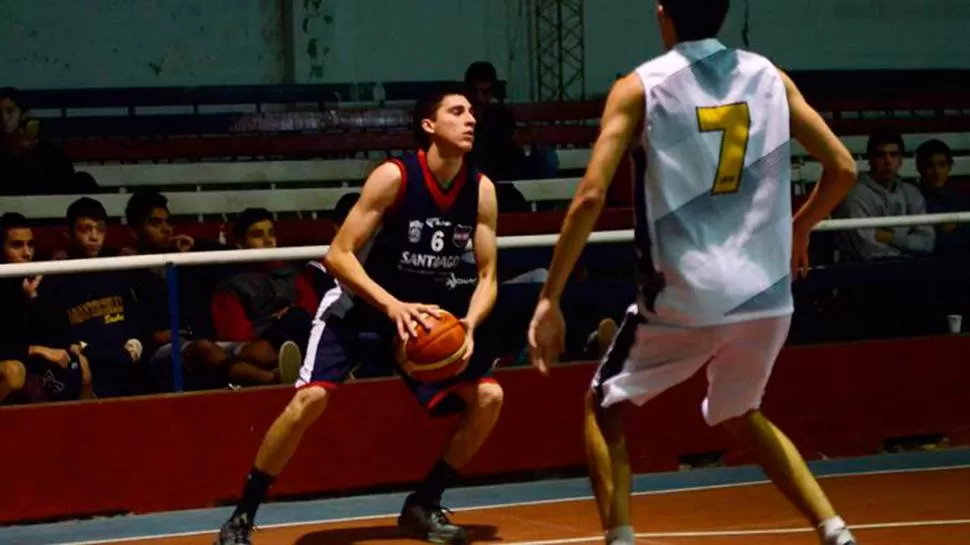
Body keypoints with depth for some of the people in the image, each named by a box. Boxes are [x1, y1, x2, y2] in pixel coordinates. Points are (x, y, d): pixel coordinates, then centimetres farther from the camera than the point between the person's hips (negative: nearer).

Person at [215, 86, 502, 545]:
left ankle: (423, 506, 7)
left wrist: (468, 325, -25)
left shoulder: (481, 190, -9)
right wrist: (393, 306, -35)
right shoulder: (394, 177, -22)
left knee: (488, 397, -9)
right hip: (361, 304, -5)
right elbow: (338, 255, -23)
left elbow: (486, 276, -4)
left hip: (427, 312, 5)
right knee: (310, 399, -23)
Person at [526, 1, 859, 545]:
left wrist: (550, 299, -6)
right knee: (742, 416, 29)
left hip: (684, 297, -4)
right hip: (767, 296, 4)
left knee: (605, 409, 19)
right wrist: (797, 230, 28)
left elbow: (591, 197, -10)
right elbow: (843, 168, 9)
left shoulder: (639, 87, -2)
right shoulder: (769, 76, 8)